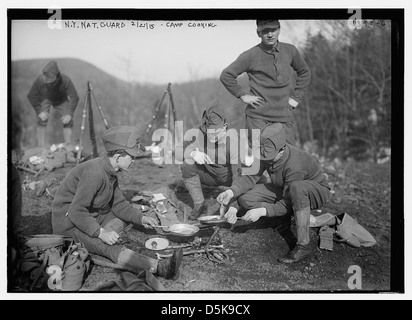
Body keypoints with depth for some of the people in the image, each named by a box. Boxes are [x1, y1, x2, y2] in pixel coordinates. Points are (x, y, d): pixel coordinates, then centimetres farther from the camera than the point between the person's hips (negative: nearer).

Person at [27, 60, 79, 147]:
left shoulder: (65, 80, -38)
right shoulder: (40, 80, -37)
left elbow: (74, 97, -26)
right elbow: (31, 96, -20)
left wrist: (69, 114, -31)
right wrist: (39, 111, -24)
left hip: (61, 100, 1)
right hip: (44, 98, -1)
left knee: (68, 121, -10)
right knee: (42, 120, -17)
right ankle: (42, 148, -11)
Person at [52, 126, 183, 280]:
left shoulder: (111, 171, 2)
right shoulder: (94, 172, -26)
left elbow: (118, 203, 8)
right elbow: (76, 211, -28)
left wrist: (141, 218, -5)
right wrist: (101, 233, -33)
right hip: (69, 222, -10)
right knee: (110, 247, -30)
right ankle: (159, 267, -47)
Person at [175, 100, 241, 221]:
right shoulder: (197, 133, -22)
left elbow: (236, 173, -35)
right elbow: (177, 152, -23)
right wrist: (193, 153, -47)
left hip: (228, 177, -2)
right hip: (208, 175, 2)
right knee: (187, 165, -26)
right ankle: (200, 205, -10)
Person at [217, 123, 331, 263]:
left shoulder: (294, 165, -36)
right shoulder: (267, 153, -17)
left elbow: (287, 204, -29)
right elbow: (250, 177, -14)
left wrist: (262, 211, -39)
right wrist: (231, 192, -32)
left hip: (317, 191, -7)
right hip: (286, 189, 7)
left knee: (297, 187, -45)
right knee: (245, 198, -13)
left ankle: (303, 245, -33)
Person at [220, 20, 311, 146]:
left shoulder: (290, 50, 6)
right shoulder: (250, 55, -5)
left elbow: (304, 72, 22)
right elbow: (226, 75, 1)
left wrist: (296, 97, 13)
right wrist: (242, 95, -4)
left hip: (284, 116, 3)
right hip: (257, 116, -3)